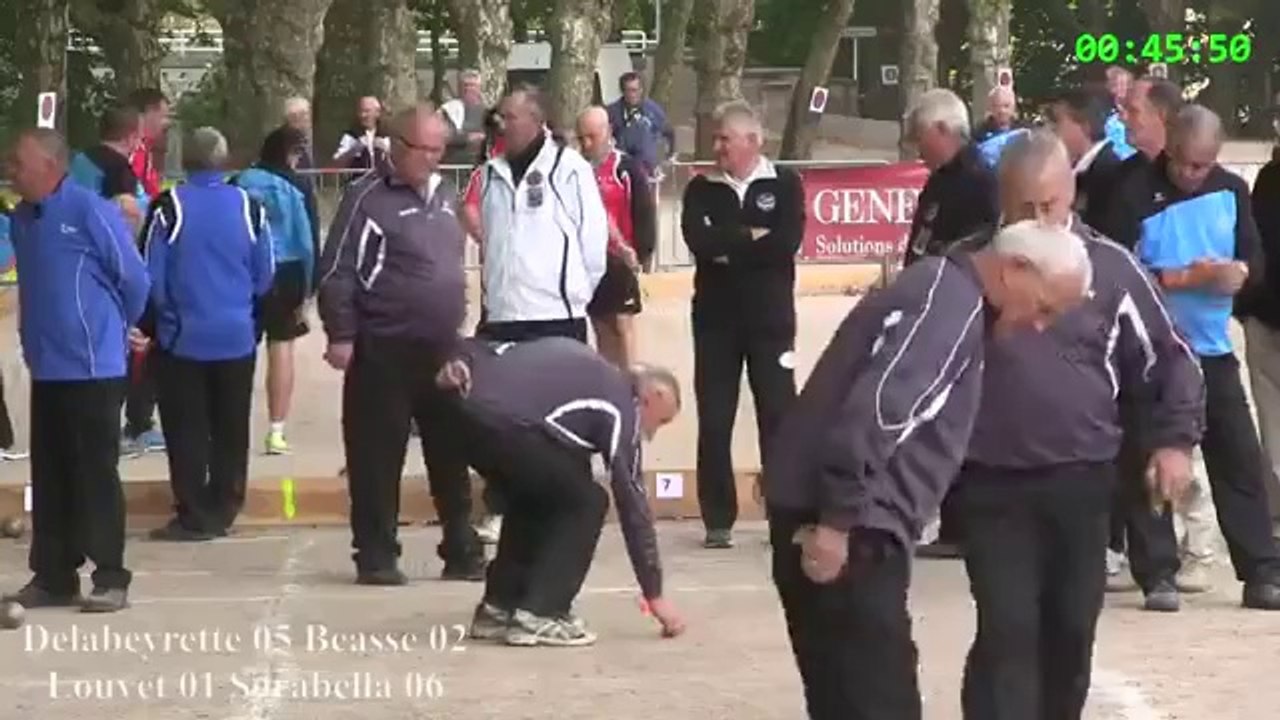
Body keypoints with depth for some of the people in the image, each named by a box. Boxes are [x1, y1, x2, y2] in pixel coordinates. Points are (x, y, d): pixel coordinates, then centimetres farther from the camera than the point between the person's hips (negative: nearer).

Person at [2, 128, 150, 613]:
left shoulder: (90, 212, -14)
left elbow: (135, 281, -8)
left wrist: (114, 328, 7)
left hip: (92, 367, -7)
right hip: (45, 368, 7)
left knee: (95, 475, -1)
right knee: (49, 478, 10)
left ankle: (111, 579, 7)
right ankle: (52, 577, 19)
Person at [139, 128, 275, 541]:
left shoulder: (170, 207, -11)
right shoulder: (249, 207, -2)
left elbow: (151, 276, -8)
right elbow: (265, 276, 4)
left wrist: (151, 325, 8)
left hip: (182, 338, -3)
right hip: (237, 338, 3)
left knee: (187, 430, 3)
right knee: (231, 430, 13)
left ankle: (194, 517, 2)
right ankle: (223, 511, 17)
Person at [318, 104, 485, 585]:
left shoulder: (445, 196, 13)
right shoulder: (368, 198, -9)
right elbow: (337, 270, -11)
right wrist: (341, 334, -14)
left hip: (443, 349, 7)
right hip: (384, 350, -6)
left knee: (452, 456, 10)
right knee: (378, 457, 0)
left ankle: (462, 551, 18)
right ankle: (376, 556, 7)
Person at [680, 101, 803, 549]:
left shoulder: (785, 184, 1)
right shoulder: (701, 189, 6)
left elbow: (787, 242, -14)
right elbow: (699, 241, -12)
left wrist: (728, 248, -11)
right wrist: (752, 237, -13)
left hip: (771, 317, -2)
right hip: (715, 318, 2)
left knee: (778, 416, -1)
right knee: (714, 421, 2)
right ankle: (718, 521, 9)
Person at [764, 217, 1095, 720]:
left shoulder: (949, 294, 21)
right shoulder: (951, 301, -13)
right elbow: (876, 408, -24)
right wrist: (839, 521, -25)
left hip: (845, 525, 10)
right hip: (842, 533, -10)